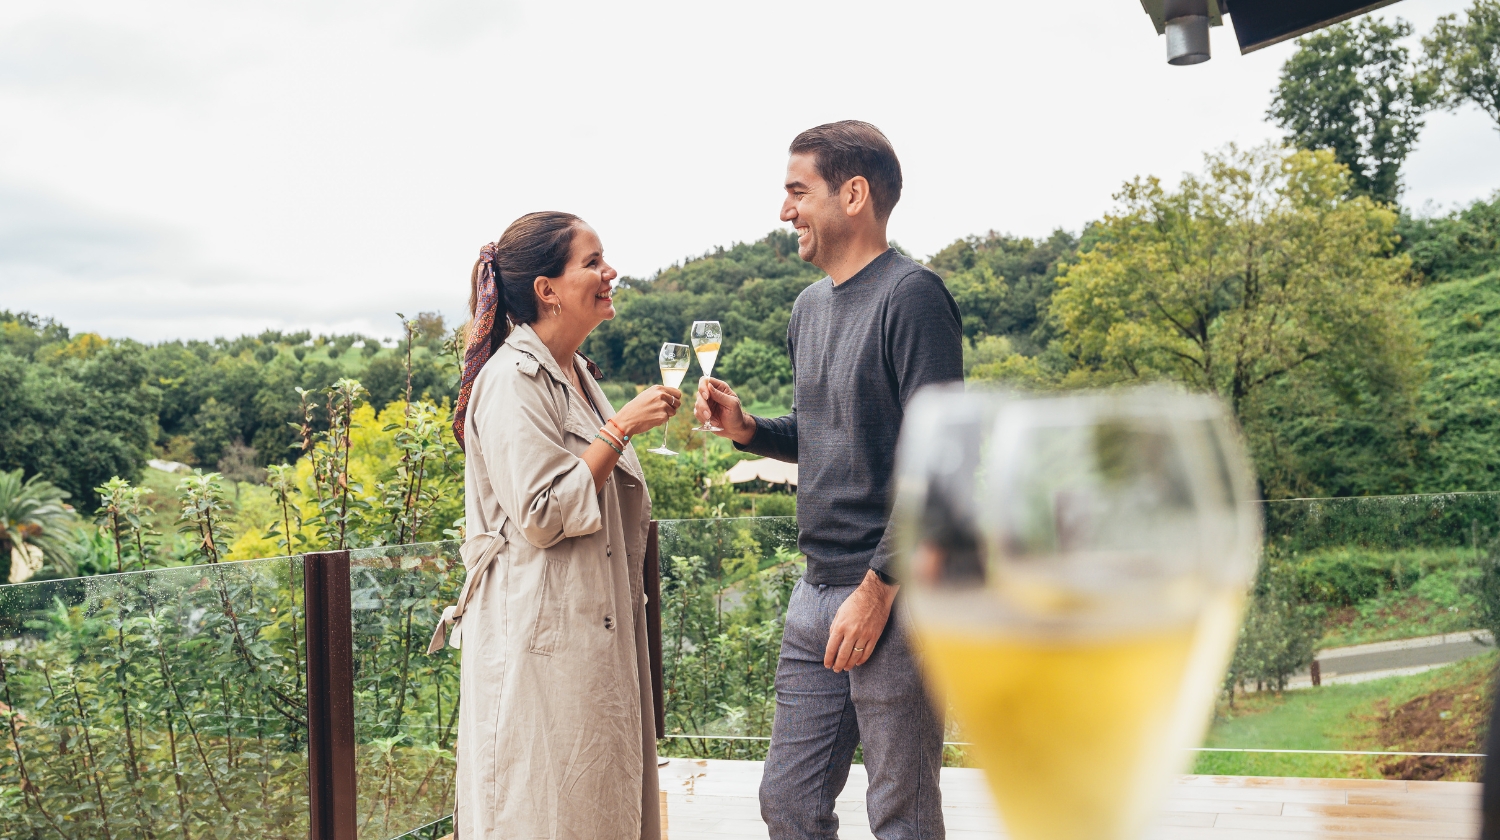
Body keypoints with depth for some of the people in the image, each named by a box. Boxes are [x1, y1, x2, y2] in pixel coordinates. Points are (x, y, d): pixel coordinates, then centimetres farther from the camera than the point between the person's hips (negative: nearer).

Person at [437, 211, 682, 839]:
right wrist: (621, 429, -18)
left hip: (593, 630, 10)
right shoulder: (514, 379, -16)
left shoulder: (574, 373, 14)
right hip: (542, 636, -10)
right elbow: (542, 514, -22)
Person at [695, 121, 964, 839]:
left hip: (894, 598, -8)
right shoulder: (809, 306, 15)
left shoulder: (910, 295, -12)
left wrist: (878, 588, -18)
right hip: (815, 593, 8)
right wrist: (746, 429, 6)